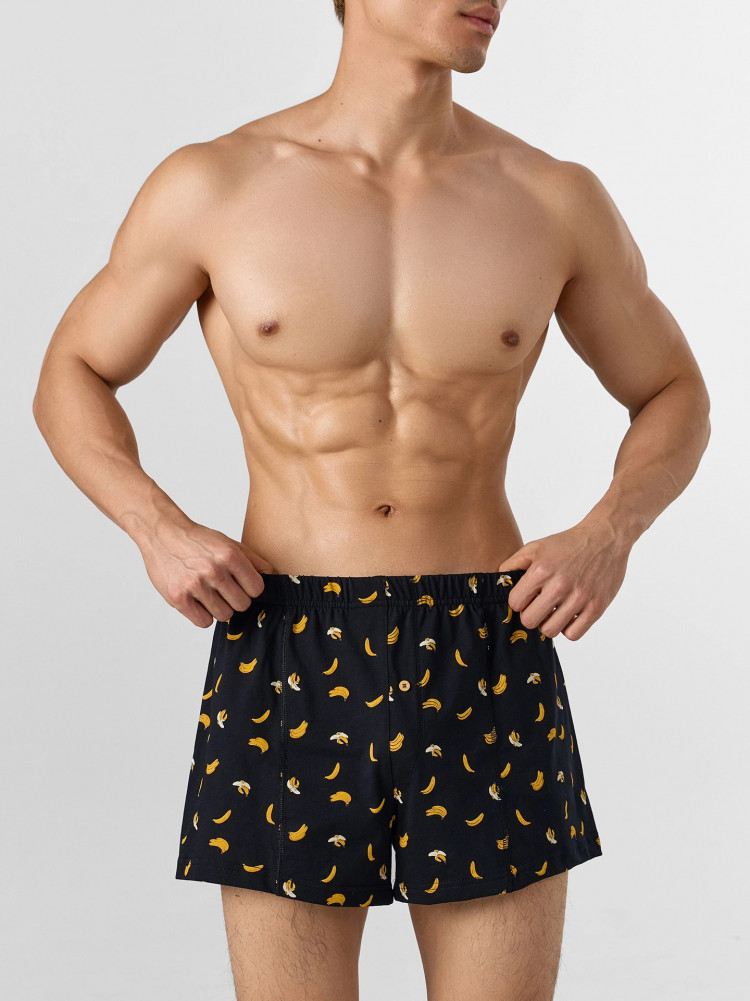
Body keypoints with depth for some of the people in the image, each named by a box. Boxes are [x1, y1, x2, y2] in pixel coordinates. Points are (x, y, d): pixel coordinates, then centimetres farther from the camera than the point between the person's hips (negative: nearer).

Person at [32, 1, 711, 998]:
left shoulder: (555, 200, 1)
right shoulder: (213, 186, -2)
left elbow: (675, 397, 14)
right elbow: (71, 378, 10)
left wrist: (608, 533, -6)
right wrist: (156, 529, -10)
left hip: (489, 660, 1)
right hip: (284, 659, -1)